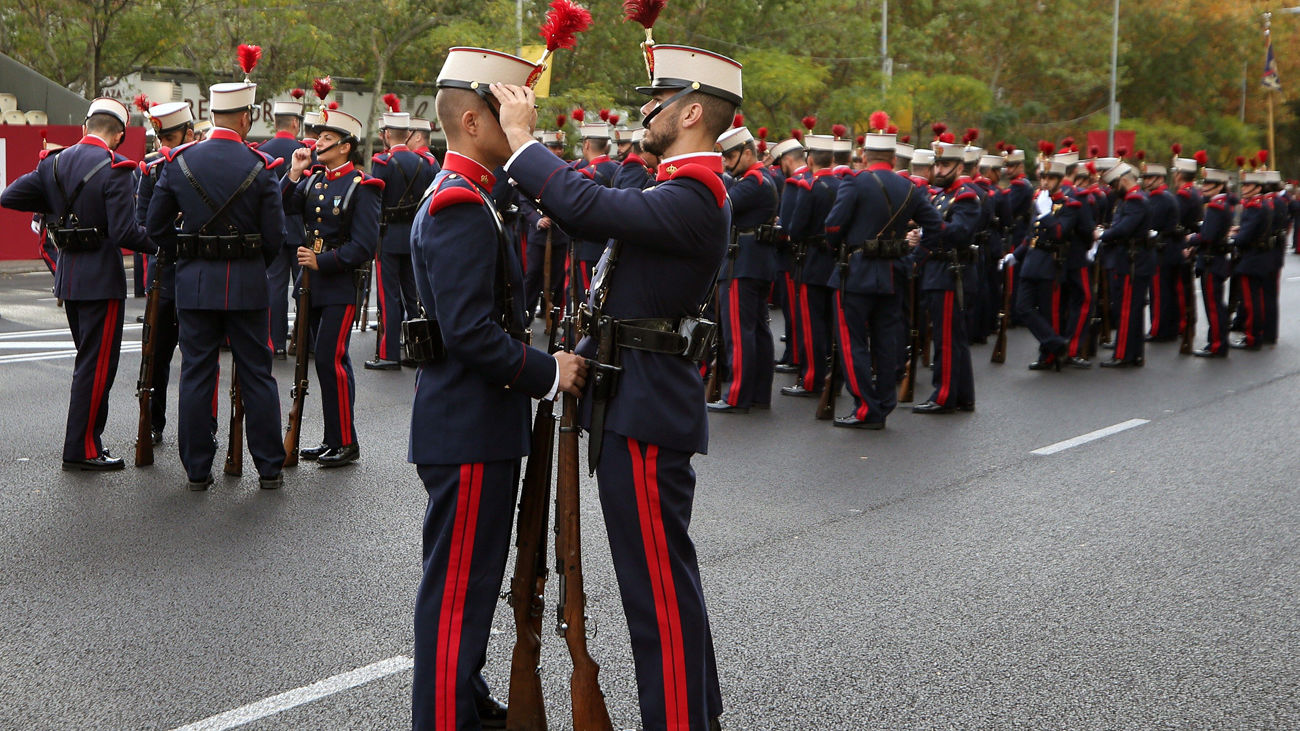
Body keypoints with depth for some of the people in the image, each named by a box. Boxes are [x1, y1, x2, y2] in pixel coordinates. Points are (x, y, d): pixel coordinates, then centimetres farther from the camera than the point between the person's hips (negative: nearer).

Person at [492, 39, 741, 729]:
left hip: (646, 412, -11)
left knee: (658, 580, -4)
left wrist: (522, 136, -16)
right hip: (640, 402, 11)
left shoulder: (692, 200, -20)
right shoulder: (685, 192, 14)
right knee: (665, 569, 20)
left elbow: (582, 206, -28)